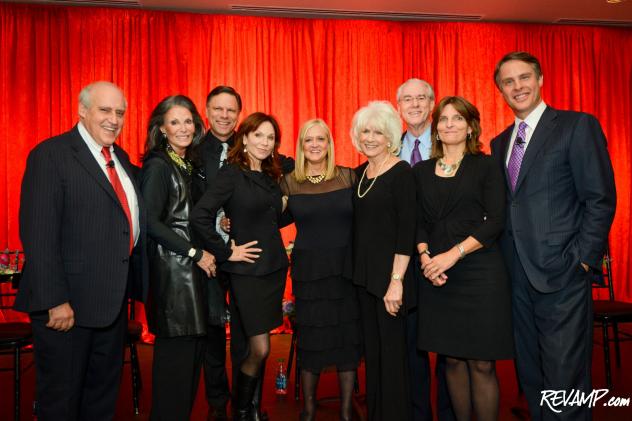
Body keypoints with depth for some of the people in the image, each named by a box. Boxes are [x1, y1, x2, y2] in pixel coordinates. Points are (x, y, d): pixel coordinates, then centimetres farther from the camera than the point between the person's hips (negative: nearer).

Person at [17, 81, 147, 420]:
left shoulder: (121, 158, 11)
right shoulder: (50, 155, -12)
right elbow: (38, 234, -18)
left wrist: (134, 285, 7)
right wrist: (55, 300, -21)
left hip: (114, 299, 7)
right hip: (67, 303, -7)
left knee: (104, 392, 21)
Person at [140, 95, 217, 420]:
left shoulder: (191, 165, 14)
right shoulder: (158, 165, -9)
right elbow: (150, 222, -16)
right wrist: (195, 253, -14)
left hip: (196, 267, 8)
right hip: (171, 268, -8)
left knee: (194, 348, 12)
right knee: (176, 351, -2)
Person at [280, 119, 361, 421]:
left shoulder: (349, 177, 1)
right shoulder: (289, 182, 2)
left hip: (347, 268, 1)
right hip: (308, 270, 0)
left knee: (348, 338, 7)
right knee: (311, 339, 6)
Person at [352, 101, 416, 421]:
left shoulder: (401, 172, -9)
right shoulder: (358, 173, 10)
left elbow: (406, 230, -15)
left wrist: (396, 280, -20)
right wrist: (358, 271, 6)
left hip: (389, 274, -6)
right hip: (363, 274, 6)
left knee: (392, 350, 4)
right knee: (371, 349, 15)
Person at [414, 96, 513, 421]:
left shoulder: (485, 166, 3)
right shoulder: (422, 171, 12)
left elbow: (495, 221, -6)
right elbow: (418, 223, 10)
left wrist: (453, 254, -15)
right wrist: (424, 256, -8)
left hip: (480, 272, -3)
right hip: (436, 275, 3)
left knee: (481, 363, 1)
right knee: (452, 359, 9)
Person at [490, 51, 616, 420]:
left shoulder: (578, 126, -2)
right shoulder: (500, 142, 15)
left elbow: (601, 199, -7)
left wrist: (582, 261, -12)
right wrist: (506, 262, 4)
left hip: (561, 276, -5)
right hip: (517, 278, 6)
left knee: (564, 380, 1)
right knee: (531, 377, 15)